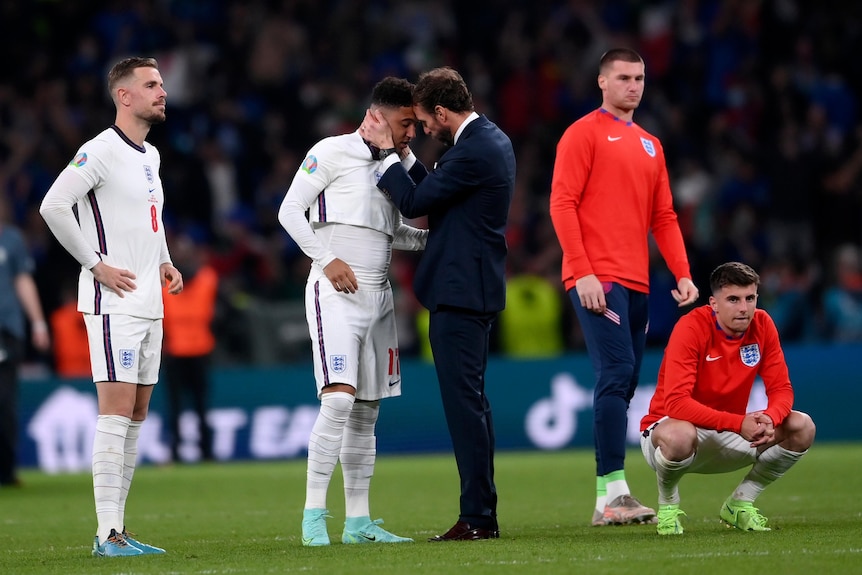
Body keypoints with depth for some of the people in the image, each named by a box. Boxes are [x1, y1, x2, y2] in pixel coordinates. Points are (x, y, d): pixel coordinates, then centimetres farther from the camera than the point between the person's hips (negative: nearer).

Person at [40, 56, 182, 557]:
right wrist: (96, 264, -15)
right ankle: (108, 534, -14)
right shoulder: (102, 150, -11)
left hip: (149, 304, 9)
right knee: (117, 411, -13)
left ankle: (118, 529, 11)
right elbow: (53, 206, -18)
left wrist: (165, 262, 17)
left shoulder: (150, 155, 16)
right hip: (114, 303, -9)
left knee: (137, 415, 8)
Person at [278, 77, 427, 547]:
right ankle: (313, 514, -13)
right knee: (339, 398, -18)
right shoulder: (333, 152, -6)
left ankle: (358, 521, 10)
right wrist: (327, 259, -13)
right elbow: (290, 211, -4)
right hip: (335, 292, -7)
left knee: (367, 409, 7)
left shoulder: (402, 163, 14)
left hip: (378, 294, 7)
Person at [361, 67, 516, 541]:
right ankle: (483, 514, 17)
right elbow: (436, 189, 19)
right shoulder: (492, 140, 14)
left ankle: (477, 516, -9)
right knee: (471, 400, 14)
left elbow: (414, 203, -14)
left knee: (463, 401, -9)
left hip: (459, 292, -11)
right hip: (476, 288, 11)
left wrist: (387, 151, -5)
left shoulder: (473, 152, -18)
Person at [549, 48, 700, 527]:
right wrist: (583, 272, -16)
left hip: (637, 282, 7)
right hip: (597, 279, -7)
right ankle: (613, 492, -19)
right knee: (617, 374, -17)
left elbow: (664, 217, 21)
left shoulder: (650, 145, 21)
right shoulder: (585, 134, 0)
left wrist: (682, 273, 8)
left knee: (623, 386, 6)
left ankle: (609, 501, 8)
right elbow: (562, 204, -7)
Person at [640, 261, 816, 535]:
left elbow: (781, 389, -5)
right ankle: (667, 505, -7)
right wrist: (739, 423, -40)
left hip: (729, 436, 6)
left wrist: (769, 419, -30)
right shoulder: (691, 328, -23)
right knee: (679, 436, -42)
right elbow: (676, 402, -32)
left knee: (802, 427, -13)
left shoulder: (762, 325, -6)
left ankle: (740, 503, 6)